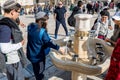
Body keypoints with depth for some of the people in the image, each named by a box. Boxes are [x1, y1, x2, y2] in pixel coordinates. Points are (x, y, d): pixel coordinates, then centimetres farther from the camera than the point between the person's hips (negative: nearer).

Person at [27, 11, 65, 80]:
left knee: (35, 68, 29)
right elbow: (48, 42, -23)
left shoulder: (30, 27, -8)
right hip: (38, 55, -7)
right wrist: (58, 48, -14)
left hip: (31, 54, 7)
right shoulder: (42, 31, -29)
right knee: (40, 69, 18)